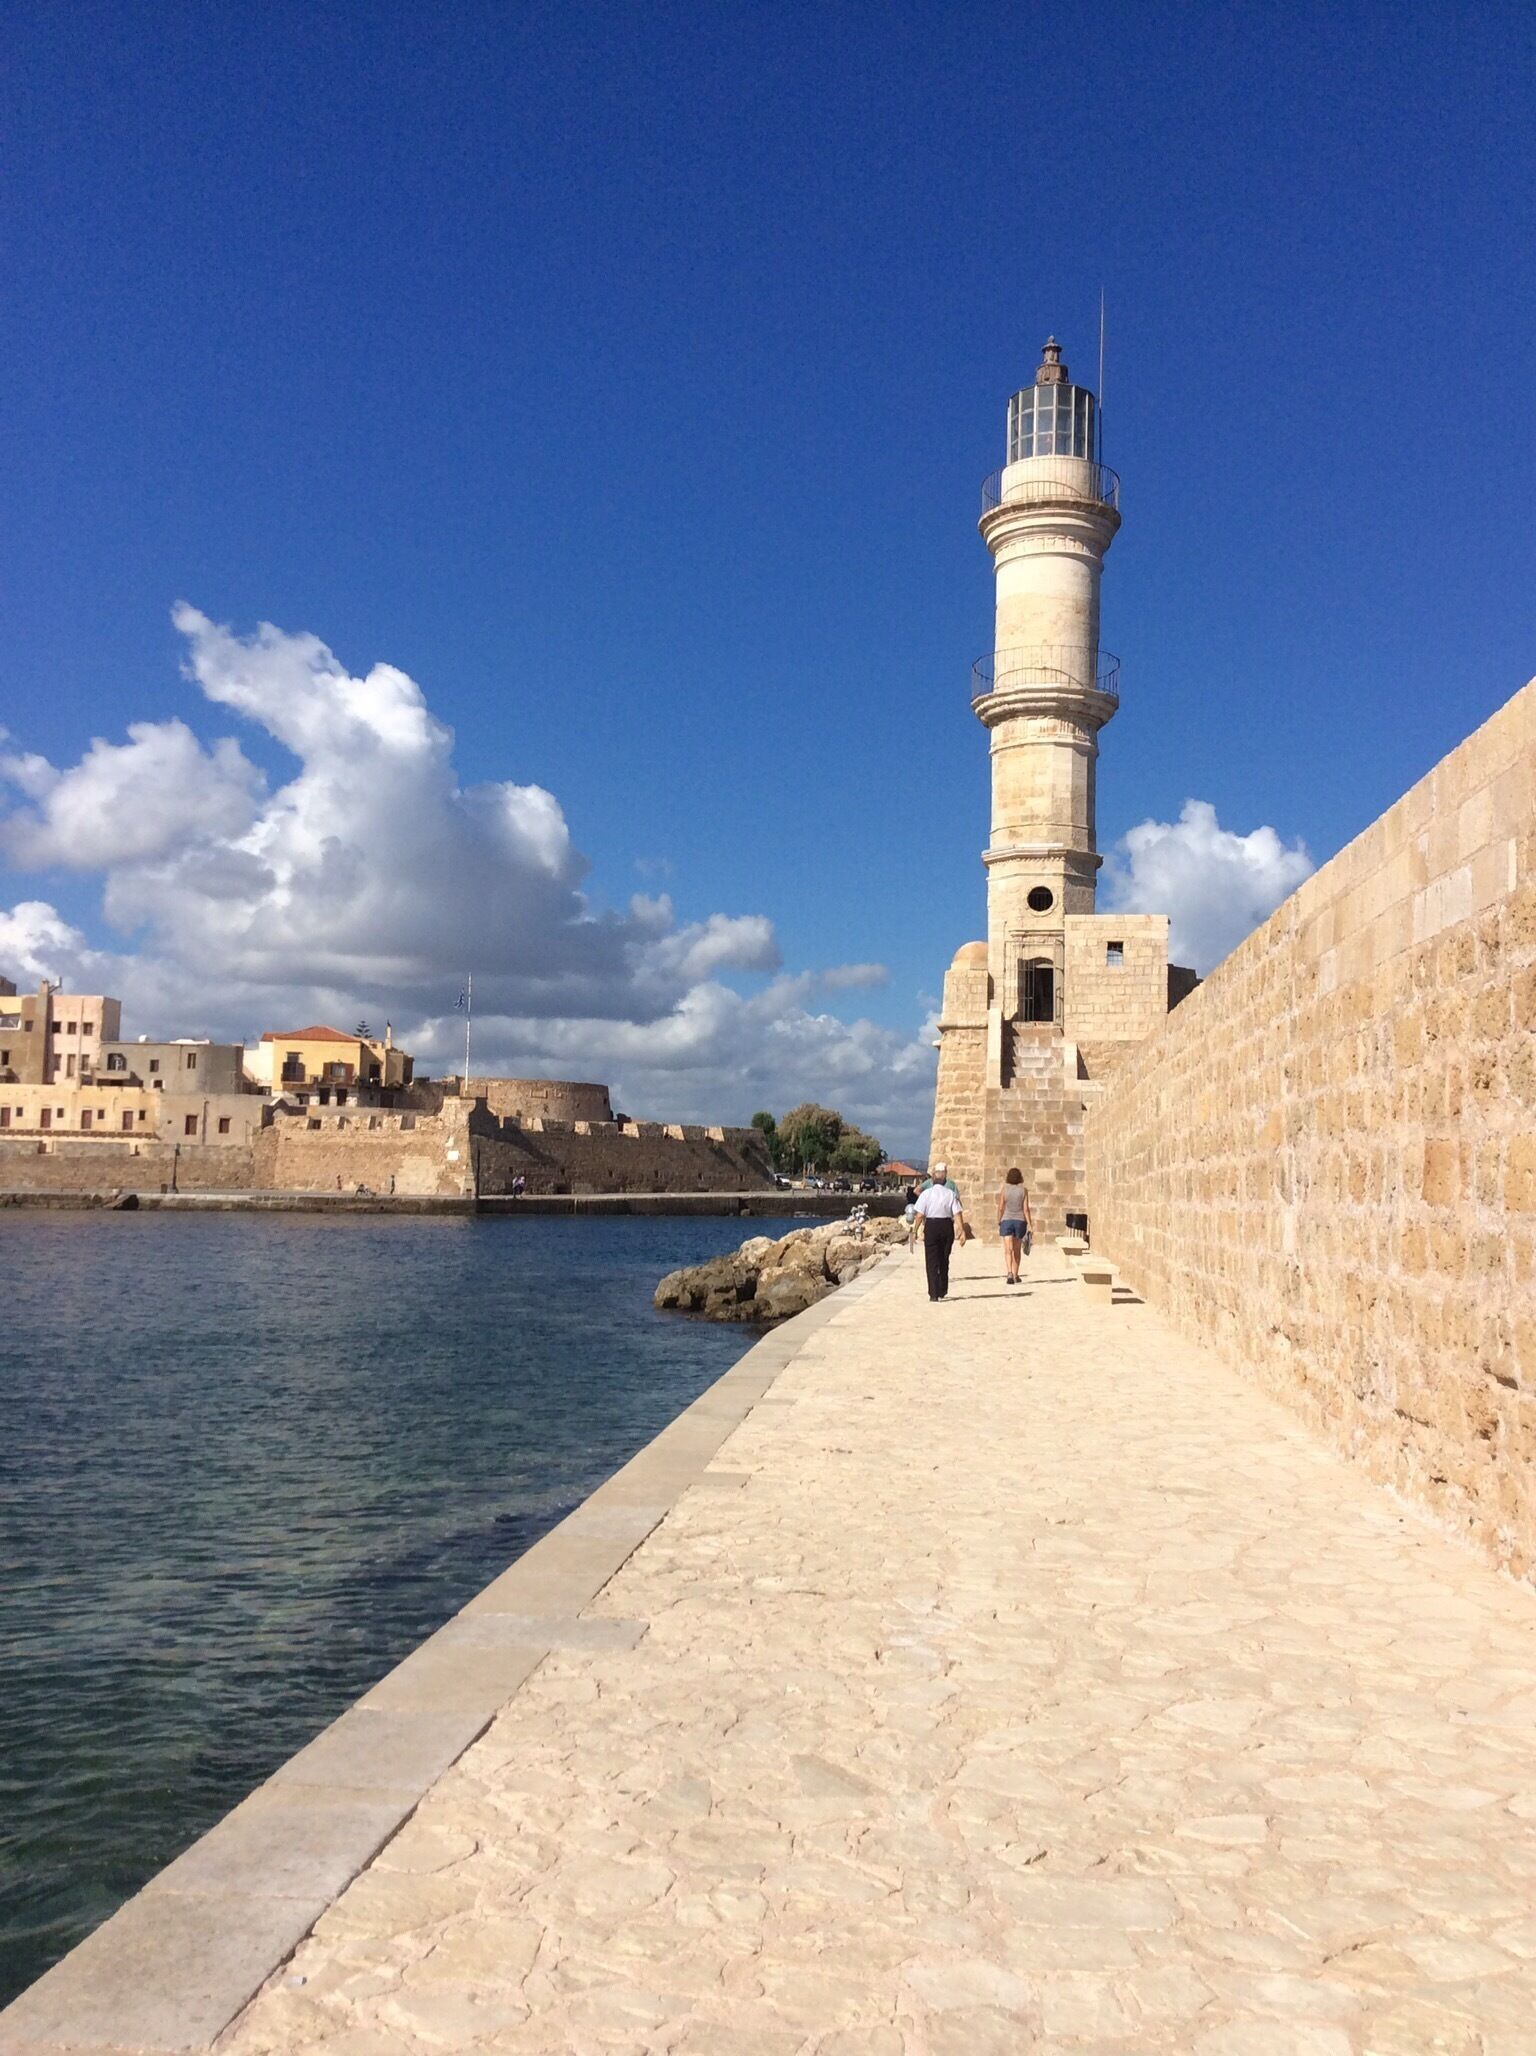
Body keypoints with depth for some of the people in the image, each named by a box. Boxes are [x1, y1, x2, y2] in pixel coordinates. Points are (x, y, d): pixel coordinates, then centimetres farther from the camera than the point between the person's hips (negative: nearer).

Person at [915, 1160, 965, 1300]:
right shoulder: (950, 1194, 2)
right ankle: (942, 1291, 27)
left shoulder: (926, 1193, -2)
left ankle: (933, 1293, -5)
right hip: (947, 1226, 2)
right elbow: (957, 1214, -6)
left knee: (932, 1262, 2)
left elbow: (920, 1215, -7)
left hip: (931, 1226, -2)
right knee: (944, 1260, 18)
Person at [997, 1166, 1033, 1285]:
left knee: (1008, 1250, -7)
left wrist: (998, 1223, 8)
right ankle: (1015, 1275, 24)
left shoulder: (1004, 1190, -4)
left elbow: (1000, 1208, -3)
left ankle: (1010, 1273, -27)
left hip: (1006, 1221, -1)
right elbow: (1026, 1209, -5)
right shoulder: (1023, 1191, -3)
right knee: (1017, 1250, 16)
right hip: (1020, 1221, 1)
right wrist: (1030, 1225, -1)